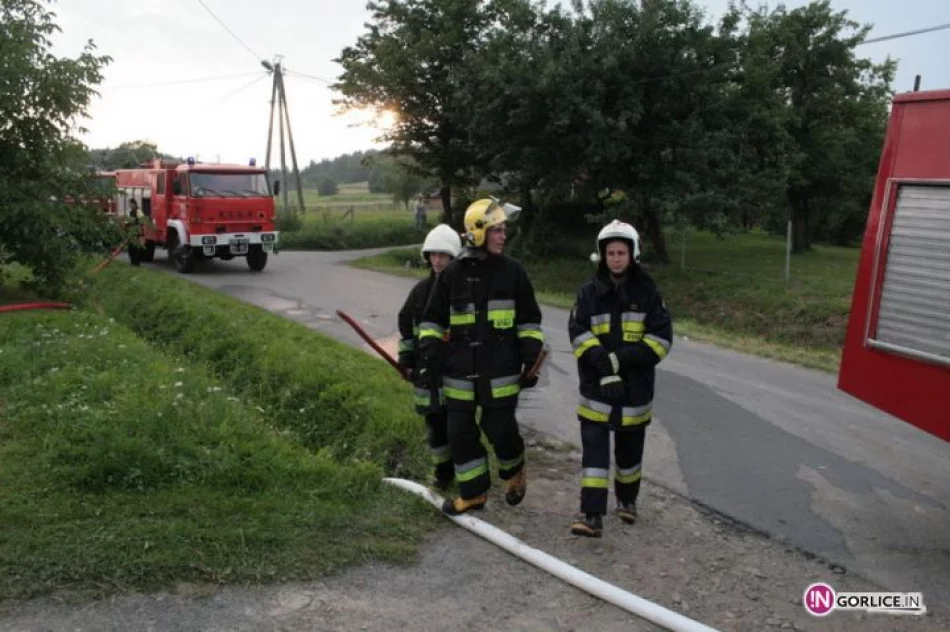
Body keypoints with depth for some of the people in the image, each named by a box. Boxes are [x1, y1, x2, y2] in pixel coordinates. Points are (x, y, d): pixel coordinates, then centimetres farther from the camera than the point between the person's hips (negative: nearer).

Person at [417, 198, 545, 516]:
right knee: (461, 433, 7)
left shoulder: (513, 271, -1)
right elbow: (433, 320, 8)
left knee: (500, 430, 2)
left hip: (501, 370, -2)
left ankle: (515, 473, 33)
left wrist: (532, 361, -1)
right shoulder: (452, 273, 1)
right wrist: (429, 358, 1)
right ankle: (473, 493, 24)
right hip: (460, 372, 2)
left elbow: (530, 321, 5)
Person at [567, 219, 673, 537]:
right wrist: (604, 367, -22)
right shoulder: (589, 292, -2)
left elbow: (661, 337, -6)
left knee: (629, 451, 16)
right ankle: (591, 515, -3)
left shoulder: (647, 292, -2)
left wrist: (620, 358, -17)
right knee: (594, 449, -5)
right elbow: (579, 335, -9)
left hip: (635, 388, 1)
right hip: (596, 388, -1)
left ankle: (627, 500, 39)